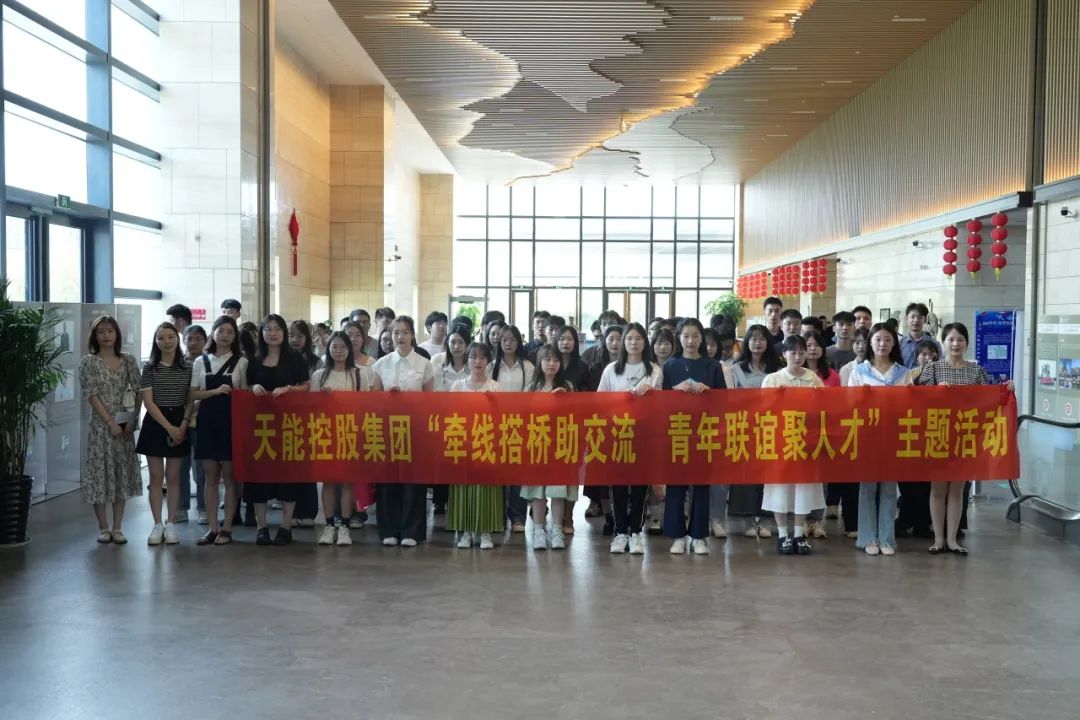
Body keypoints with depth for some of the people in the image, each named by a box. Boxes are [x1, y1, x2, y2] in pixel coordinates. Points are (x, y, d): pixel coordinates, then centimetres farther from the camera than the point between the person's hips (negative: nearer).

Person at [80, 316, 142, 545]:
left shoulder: (128, 361, 6)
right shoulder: (88, 362, -2)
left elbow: (138, 392, 4)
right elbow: (91, 395, -9)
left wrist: (133, 419, -7)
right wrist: (110, 422, -14)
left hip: (125, 425, 3)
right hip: (101, 425, -3)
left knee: (122, 474, 5)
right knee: (100, 473, -1)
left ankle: (117, 528, 12)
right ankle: (103, 527, 11)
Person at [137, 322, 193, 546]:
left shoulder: (187, 368, 3)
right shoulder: (149, 368, -2)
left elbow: (190, 401, 4)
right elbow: (148, 402, -7)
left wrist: (183, 426, -10)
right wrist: (169, 427, -13)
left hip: (179, 424, 1)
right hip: (155, 424, -1)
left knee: (173, 477, 5)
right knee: (156, 478, 3)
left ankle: (171, 524, 11)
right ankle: (158, 524, 9)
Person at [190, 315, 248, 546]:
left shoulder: (241, 362, 3)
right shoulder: (200, 362, 9)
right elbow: (194, 394, 4)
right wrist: (215, 391, -9)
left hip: (231, 421, -2)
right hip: (207, 420, 2)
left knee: (229, 476, 0)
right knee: (210, 476, 5)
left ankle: (226, 527, 7)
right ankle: (212, 527, 11)